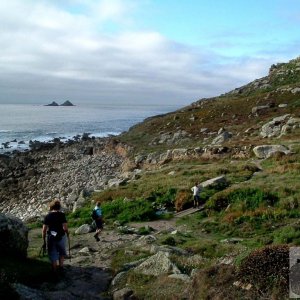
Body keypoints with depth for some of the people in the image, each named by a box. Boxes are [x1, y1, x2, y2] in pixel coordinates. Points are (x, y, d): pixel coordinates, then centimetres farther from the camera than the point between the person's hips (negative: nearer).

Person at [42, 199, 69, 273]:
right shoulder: (62, 215, -9)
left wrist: (44, 240, 5)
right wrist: (67, 233, 4)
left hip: (50, 238, 1)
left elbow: (44, 230, -4)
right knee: (62, 252, 26)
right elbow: (65, 228, -16)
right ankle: (61, 265, 28)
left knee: (53, 254, 13)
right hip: (61, 237, -1)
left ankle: (55, 270, 21)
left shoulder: (47, 216, -3)